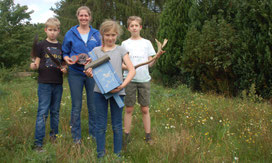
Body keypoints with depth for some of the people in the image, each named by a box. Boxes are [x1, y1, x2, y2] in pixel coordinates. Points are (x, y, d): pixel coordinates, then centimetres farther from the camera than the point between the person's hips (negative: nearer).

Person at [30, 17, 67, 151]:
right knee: (43, 112, -6)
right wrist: (33, 66, -21)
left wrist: (65, 69, -3)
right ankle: (38, 142, -1)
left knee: (55, 111, 13)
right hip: (44, 83, -4)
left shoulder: (61, 47, 12)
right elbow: (36, 64, 0)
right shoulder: (41, 45, 1)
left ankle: (54, 136, 28)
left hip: (58, 84, 4)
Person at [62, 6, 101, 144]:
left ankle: (94, 133, 22)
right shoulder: (70, 34, 4)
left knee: (93, 105, 7)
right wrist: (67, 59, -14)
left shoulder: (96, 34, 7)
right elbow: (65, 52, 8)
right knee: (76, 106, 5)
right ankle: (76, 136, 17)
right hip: (75, 73, -1)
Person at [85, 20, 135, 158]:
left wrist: (122, 85, -18)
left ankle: (117, 154, 20)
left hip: (117, 92, -1)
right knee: (101, 125, 7)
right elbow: (90, 69, 5)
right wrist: (89, 73, -20)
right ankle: (100, 154, 19)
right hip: (100, 91, 1)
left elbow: (132, 70, -4)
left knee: (117, 125, 8)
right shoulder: (96, 51, 7)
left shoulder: (120, 50, 3)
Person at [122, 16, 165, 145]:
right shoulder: (125, 43, 6)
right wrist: (125, 67, -16)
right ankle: (126, 136, 14)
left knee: (145, 109, 6)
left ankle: (148, 136, 15)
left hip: (144, 79, 1)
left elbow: (150, 63, 6)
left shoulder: (147, 43, 7)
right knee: (129, 109, 4)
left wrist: (157, 57, -13)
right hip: (129, 79, 0)